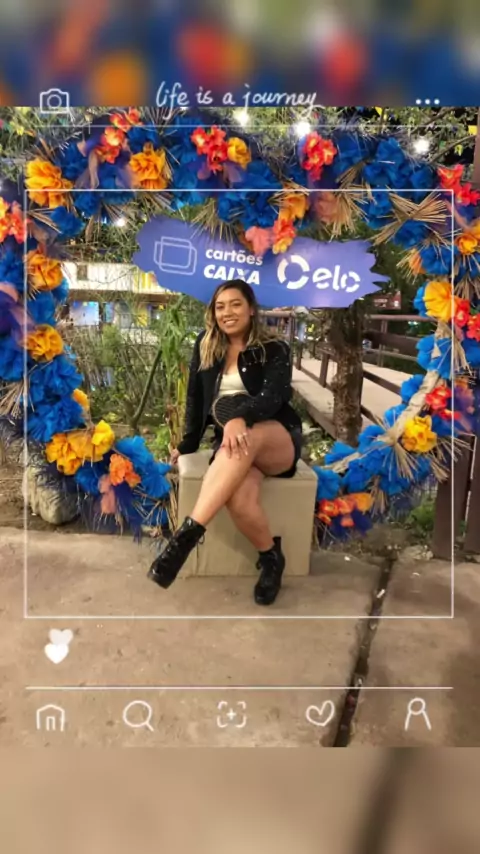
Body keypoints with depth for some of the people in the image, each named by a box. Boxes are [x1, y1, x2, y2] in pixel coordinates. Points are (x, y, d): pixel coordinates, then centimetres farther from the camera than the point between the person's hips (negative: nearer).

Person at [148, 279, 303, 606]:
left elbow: (273, 396, -19)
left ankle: (188, 533, -42)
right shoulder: (206, 347, 10)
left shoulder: (275, 349, -2)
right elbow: (196, 399, 17)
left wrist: (240, 418, -39)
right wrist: (188, 444, 18)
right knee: (239, 499, -34)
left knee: (247, 437, -41)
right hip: (231, 444, 2)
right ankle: (271, 557, -5)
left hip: (279, 440, -2)